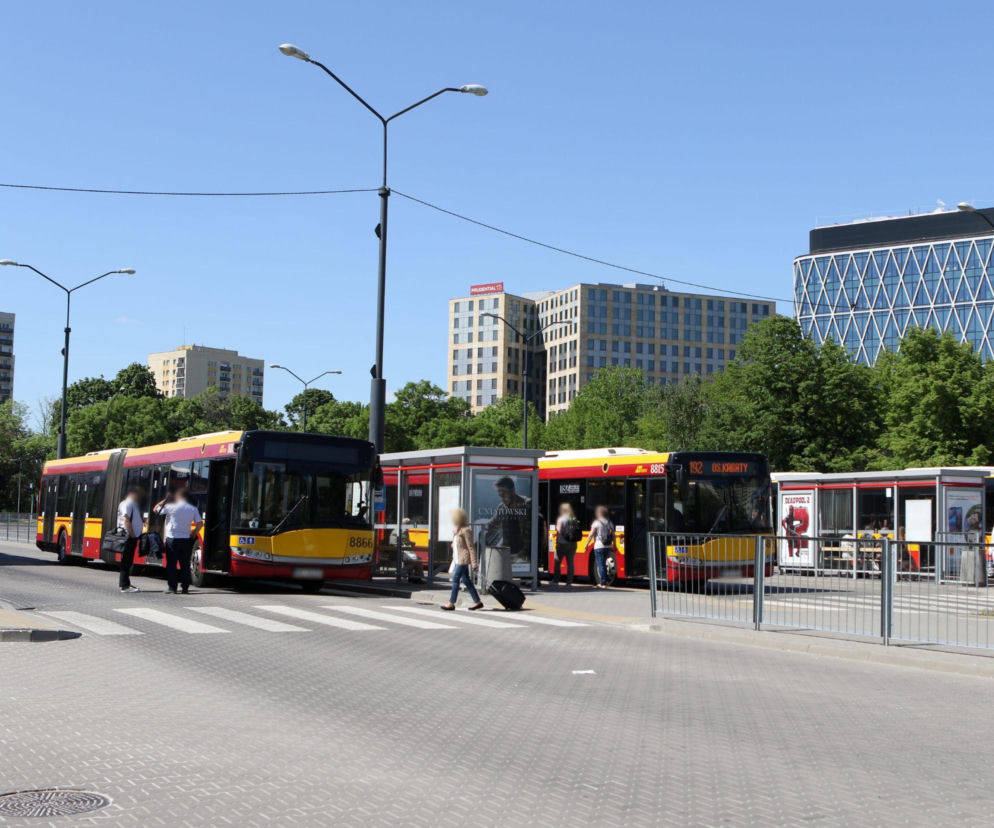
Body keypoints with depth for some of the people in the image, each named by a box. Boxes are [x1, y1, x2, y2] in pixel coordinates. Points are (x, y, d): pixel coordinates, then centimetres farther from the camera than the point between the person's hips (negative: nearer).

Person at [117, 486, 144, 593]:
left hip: (132, 537, 10)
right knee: (126, 561, -8)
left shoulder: (133, 504, 19)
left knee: (128, 562, 14)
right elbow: (126, 521, -19)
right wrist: (132, 535, -20)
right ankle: (124, 585, -8)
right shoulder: (127, 504, -11)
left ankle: (125, 584, 20)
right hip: (128, 536, -10)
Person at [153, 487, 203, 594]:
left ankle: (172, 588, 1)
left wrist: (165, 500, 11)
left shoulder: (171, 507, -7)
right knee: (185, 565, 9)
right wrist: (192, 534, 9)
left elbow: (156, 509, 4)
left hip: (172, 539, -3)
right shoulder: (193, 509, 2)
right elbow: (200, 523, -2)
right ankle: (185, 588, 8)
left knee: (171, 564, 4)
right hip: (186, 540, 3)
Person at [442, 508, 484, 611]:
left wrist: (474, 563, -16)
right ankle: (477, 602, 13)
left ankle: (451, 603, -5)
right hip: (458, 559, 10)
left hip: (463, 559, -10)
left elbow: (471, 547, -15)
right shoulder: (457, 530, 14)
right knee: (466, 580, 9)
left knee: (455, 579, -9)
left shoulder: (466, 530, -14)